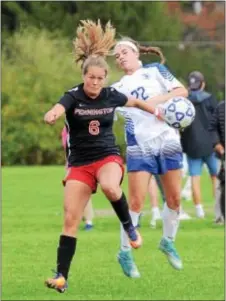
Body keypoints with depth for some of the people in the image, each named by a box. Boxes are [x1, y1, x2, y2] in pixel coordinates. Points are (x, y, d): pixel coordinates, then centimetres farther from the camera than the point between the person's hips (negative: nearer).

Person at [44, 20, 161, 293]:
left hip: (108, 157, 0)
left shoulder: (111, 96, -3)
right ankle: (61, 277, -3)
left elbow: (136, 102, 20)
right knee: (70, 220, -8)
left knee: (110, 187, -36)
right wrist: (51, 115, -59)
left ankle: (129, 226, -8)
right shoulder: (73, 97, -12)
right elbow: (57, 109, -36)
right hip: (80, 163, 0)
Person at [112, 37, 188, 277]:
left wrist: (159, 99, -15)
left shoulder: (155, 70, 8)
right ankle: (125, 253, 2)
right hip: (139, 147, 0)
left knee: (174, 198, 4)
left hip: (168, 141, 1)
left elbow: (182, 91, -2)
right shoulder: (117, 89, 10)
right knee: (136, 202, -9)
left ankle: (168, 242, 27)